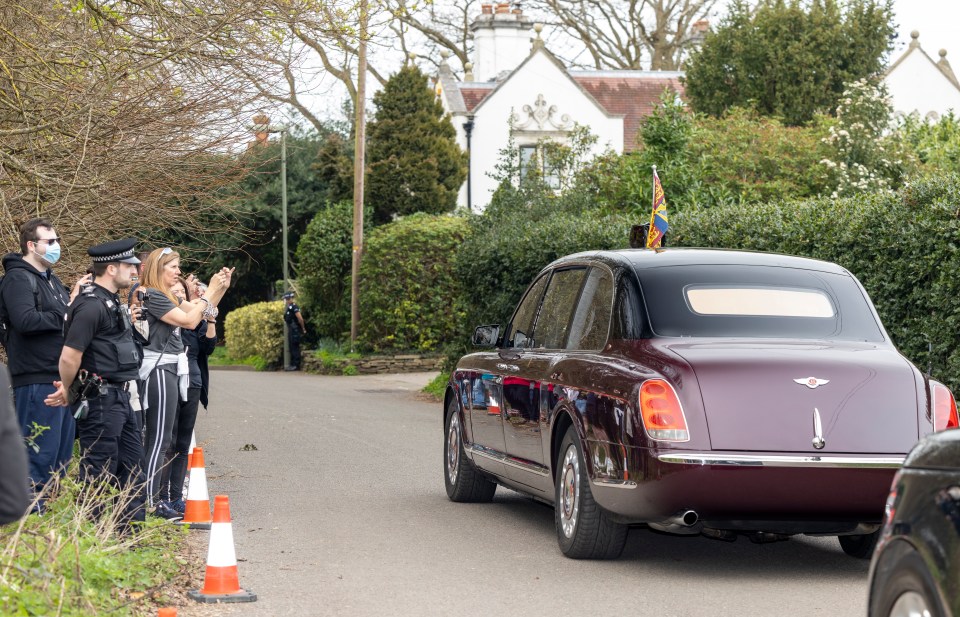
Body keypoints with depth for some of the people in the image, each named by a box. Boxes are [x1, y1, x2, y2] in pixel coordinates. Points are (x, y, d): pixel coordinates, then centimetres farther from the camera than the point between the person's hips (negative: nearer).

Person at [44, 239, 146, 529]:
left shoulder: (112, 303, 15)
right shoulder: (91, 306, -18)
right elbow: (69, 357, -20)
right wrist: (67, 394, -7)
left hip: (120, 398, 10)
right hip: (99, 399, -10)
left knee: (132, 466, 14)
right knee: (98, 472, -4)